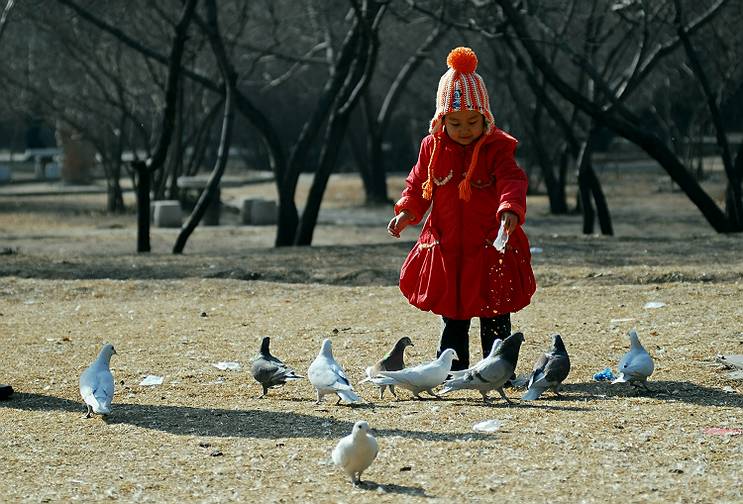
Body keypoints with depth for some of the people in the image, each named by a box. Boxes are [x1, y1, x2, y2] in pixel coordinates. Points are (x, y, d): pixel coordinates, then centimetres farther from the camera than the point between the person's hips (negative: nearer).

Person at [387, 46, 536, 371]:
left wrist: (510, 209, -41)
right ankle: (451, 369, 20)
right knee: (451, 315, 12)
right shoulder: (433, 147, 3)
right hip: (446, 245, 4)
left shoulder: (497, 148, -9)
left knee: (494, 315, 3)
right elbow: (419, 183, 13)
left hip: (490, 246, -3)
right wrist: (407, 212, -2)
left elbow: (512, 181, -22)